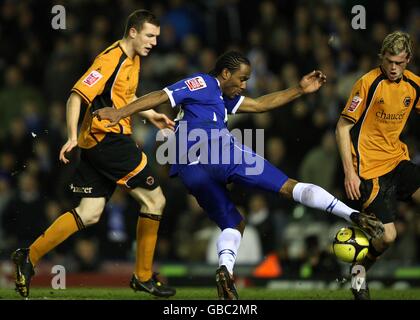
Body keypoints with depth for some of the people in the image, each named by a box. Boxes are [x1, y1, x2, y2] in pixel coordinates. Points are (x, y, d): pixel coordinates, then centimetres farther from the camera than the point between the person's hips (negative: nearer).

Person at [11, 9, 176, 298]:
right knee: (155, 200, -3)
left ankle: (29, 258, 4)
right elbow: (77, 95, -20)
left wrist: (151, 115, 24)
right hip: (108, 139, -10)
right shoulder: (111, 60, -15)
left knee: (89, 214, 5)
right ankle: (144, 277, 4)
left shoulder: (133, 59, 15)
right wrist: (73, 137, -28)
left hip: (98, 144, 10)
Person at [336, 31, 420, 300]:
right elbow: (343, 127, -10)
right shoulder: (369, 83, -13)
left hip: (397, 161, 5)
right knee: (387, 235, -13)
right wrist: (349, 172, -16)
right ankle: (359, 271, 15)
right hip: (370, 168, -5)